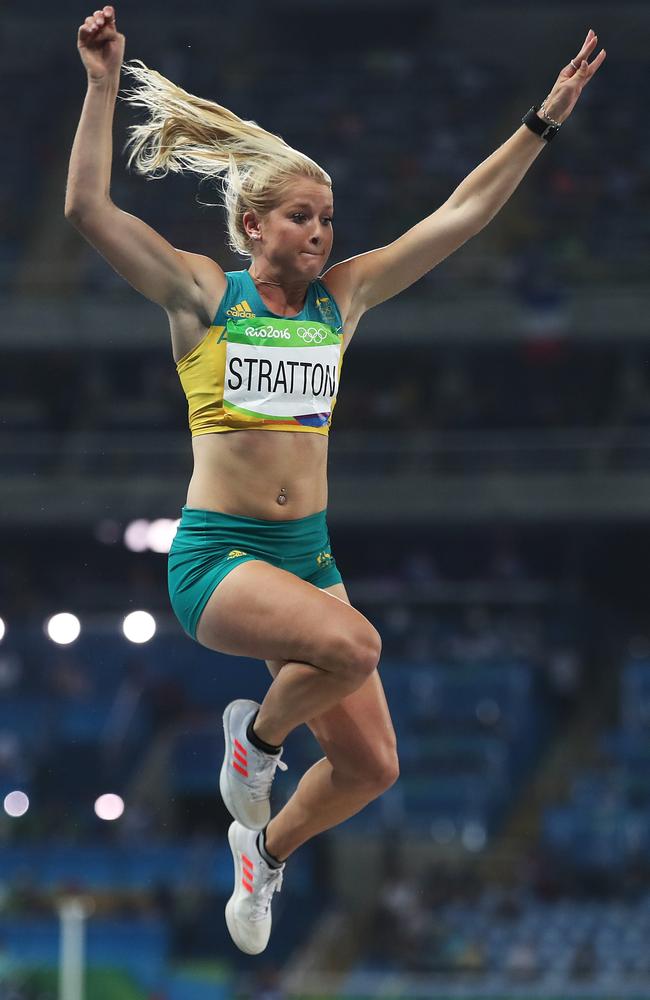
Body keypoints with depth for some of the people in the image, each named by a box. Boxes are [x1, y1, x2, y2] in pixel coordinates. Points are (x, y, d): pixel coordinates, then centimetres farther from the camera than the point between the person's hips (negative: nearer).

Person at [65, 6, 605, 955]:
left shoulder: (341, 297, 9)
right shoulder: (204, 294, -2)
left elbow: (463, 213, 9)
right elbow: (89, 208, -14)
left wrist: (545, 121, 5)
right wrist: (105, 85, -21)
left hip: (307, 552, 6)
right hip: (215, 553, -5)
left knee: (370, 766, 0)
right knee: (352, 643, -33)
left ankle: (268, 849, 31)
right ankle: (258, 734, -1)